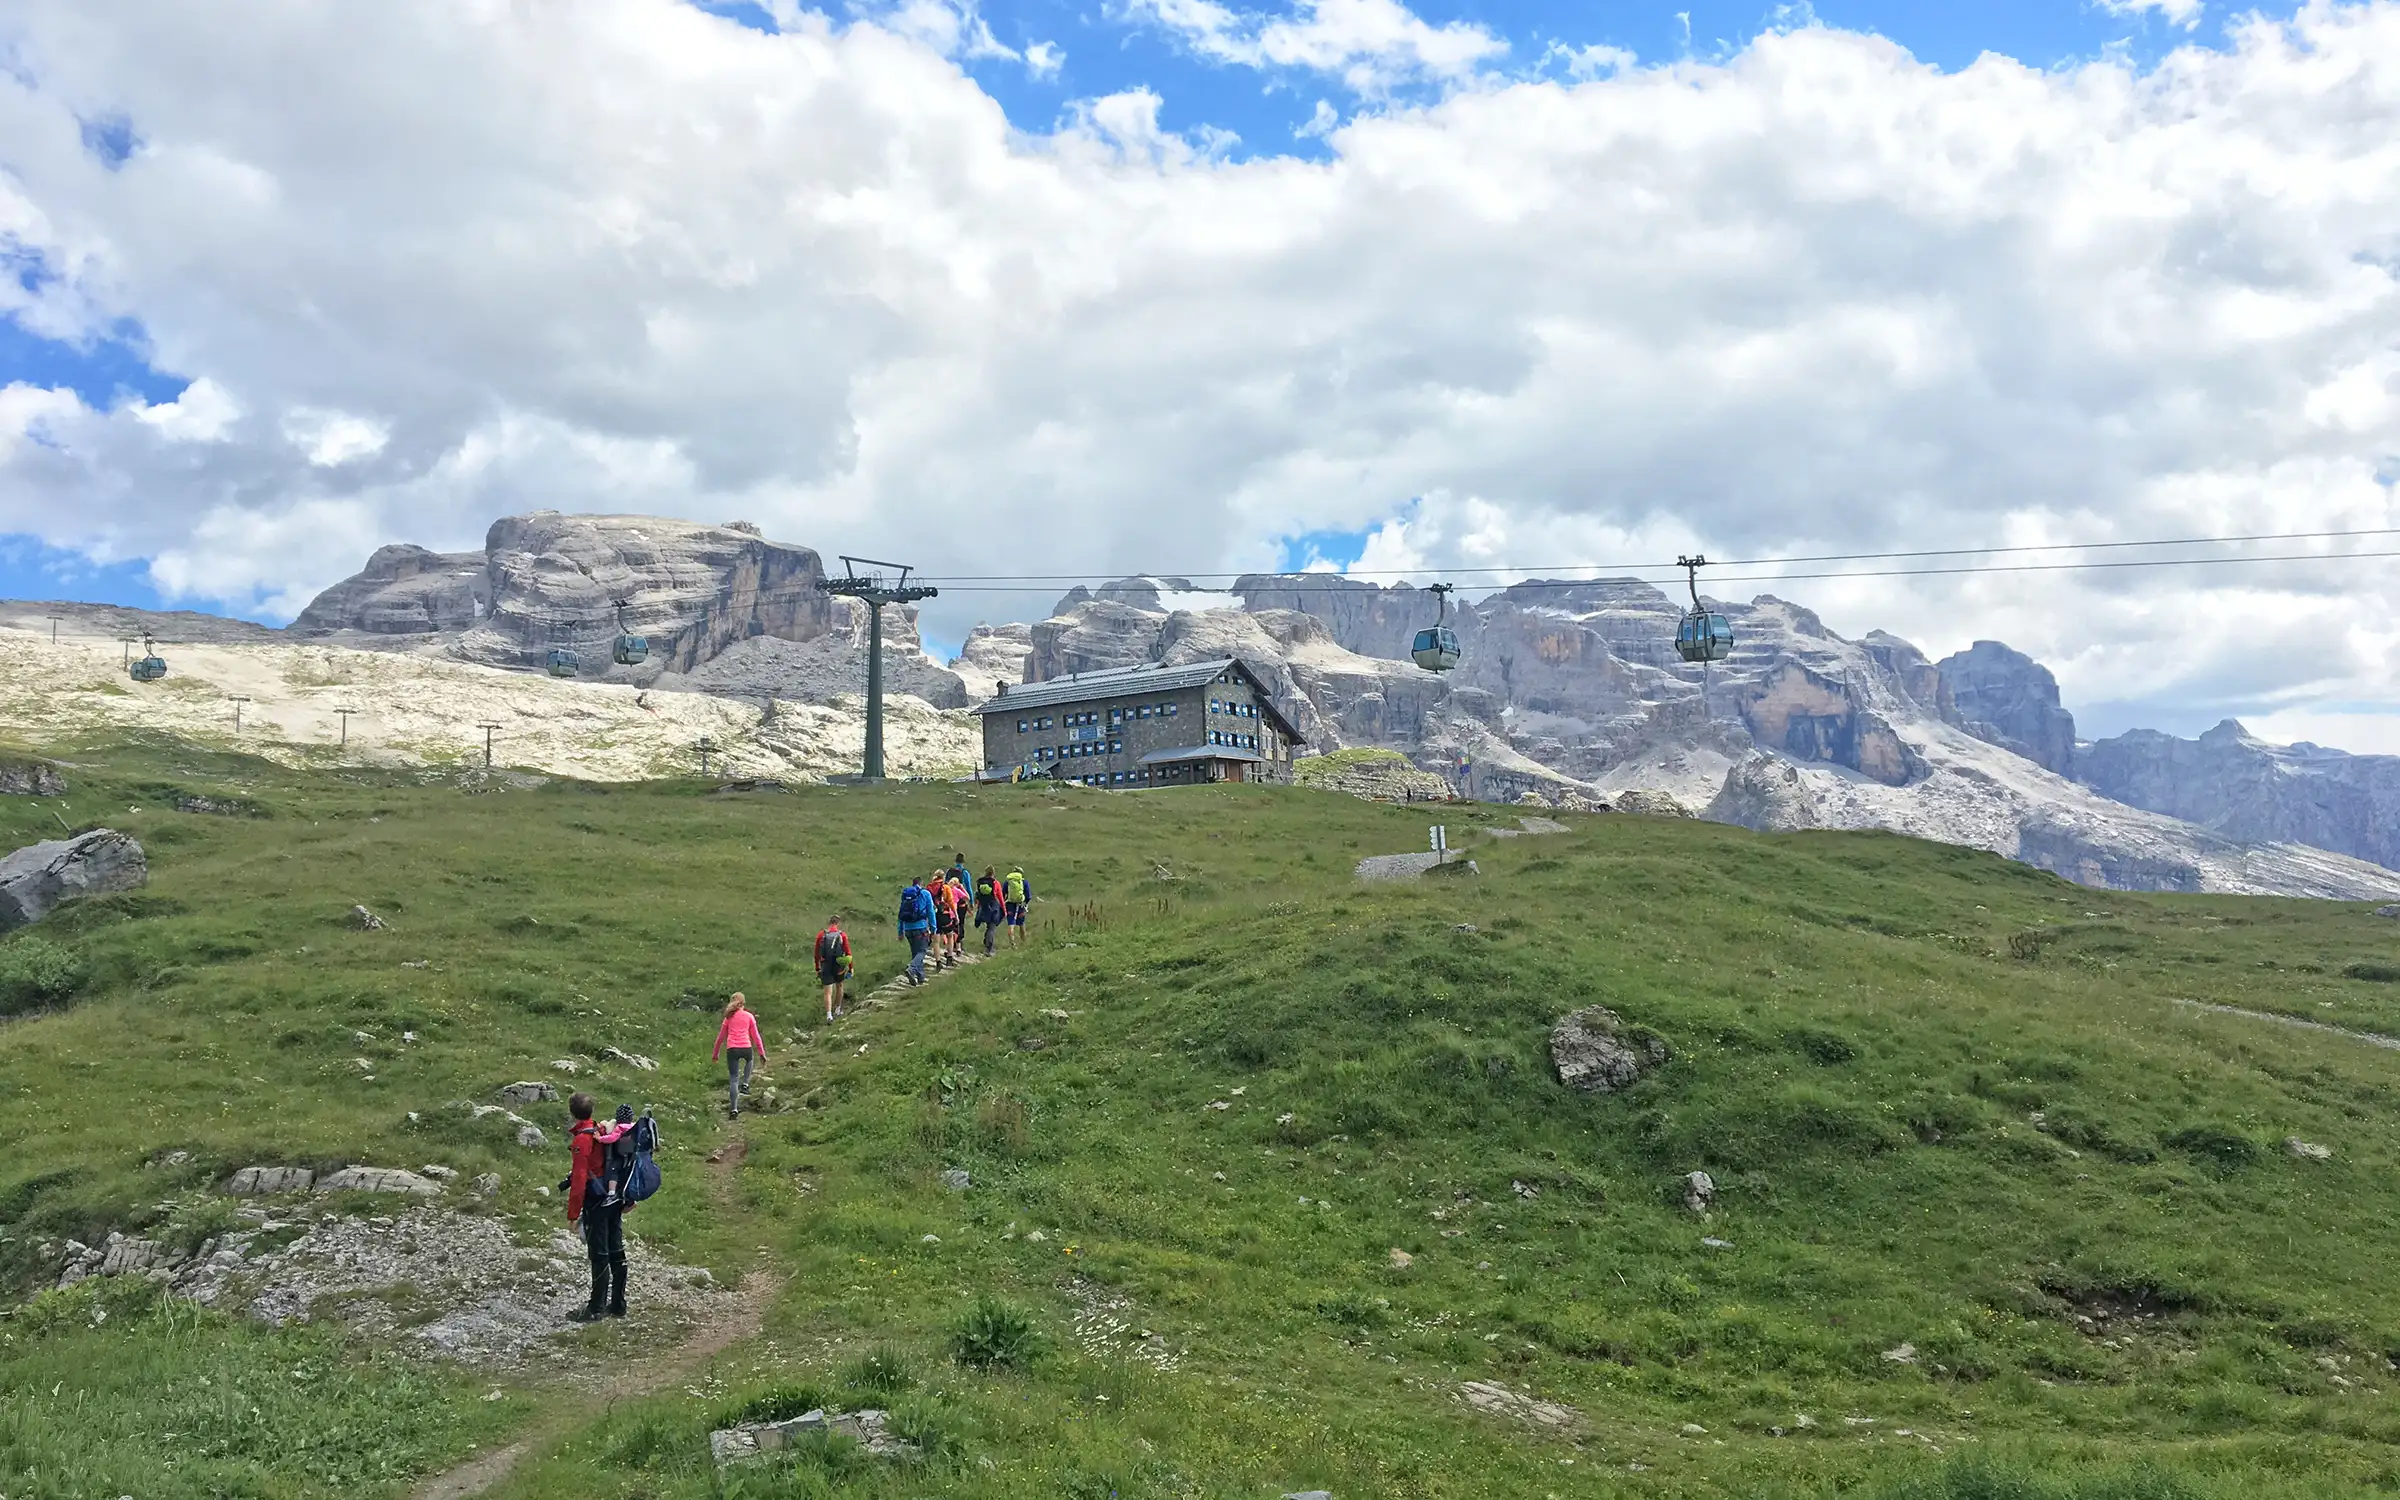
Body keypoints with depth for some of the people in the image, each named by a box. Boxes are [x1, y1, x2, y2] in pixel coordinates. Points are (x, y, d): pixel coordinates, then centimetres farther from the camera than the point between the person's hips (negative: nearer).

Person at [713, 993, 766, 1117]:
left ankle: (734, 1109, -6)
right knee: (749, 1060, 37)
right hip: (746, 1048, 0)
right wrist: (762, 1053, 13)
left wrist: (715, 1054, 26)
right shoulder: (749, 1016, 9)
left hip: (732, 1050, 0)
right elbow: (755, 1036, 9)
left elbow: (721, 1037, 16)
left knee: (733, 1079, 2)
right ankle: (745, 1083, 24)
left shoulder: (729, 1017, 12)